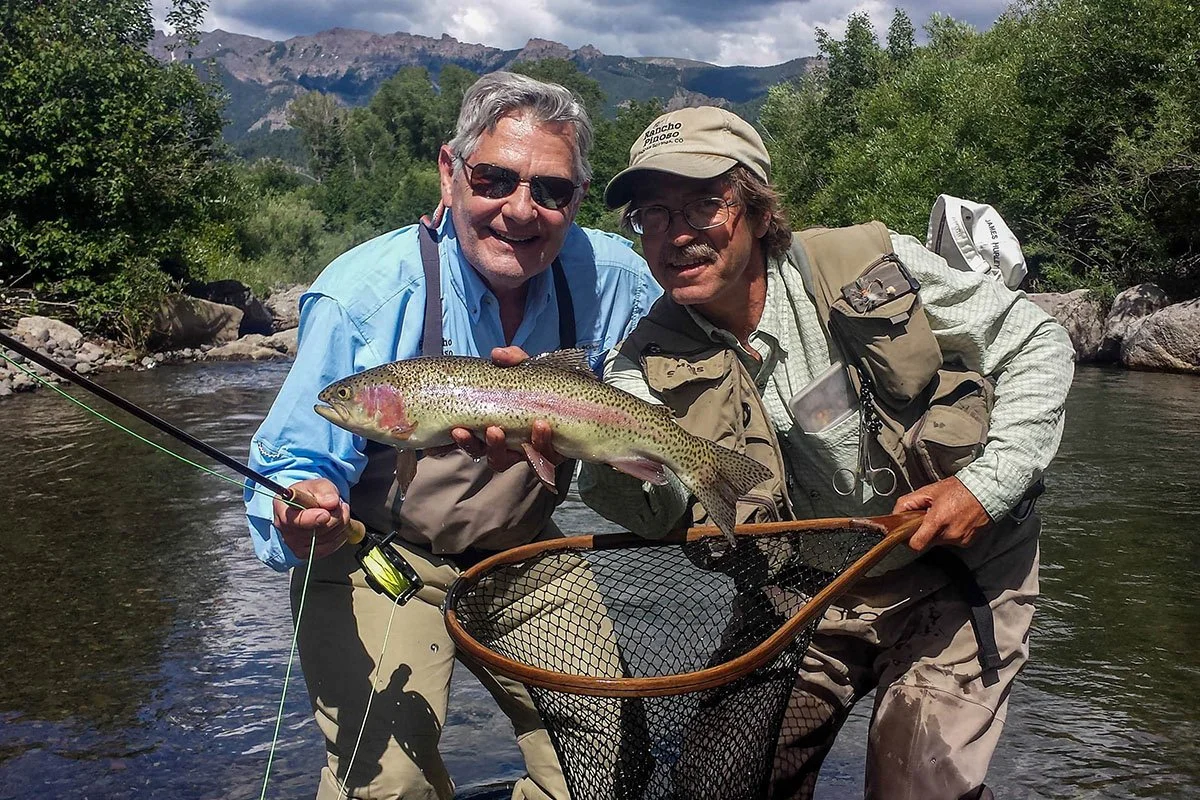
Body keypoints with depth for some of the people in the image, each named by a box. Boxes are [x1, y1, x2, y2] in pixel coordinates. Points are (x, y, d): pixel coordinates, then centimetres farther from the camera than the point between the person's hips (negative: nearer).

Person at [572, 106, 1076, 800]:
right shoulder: (650, 366, -10)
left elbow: (1036, 343, -7)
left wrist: (990, 484, -18)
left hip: (954, 571, -2)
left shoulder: (871, 266, -16)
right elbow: (661, 511, -28)